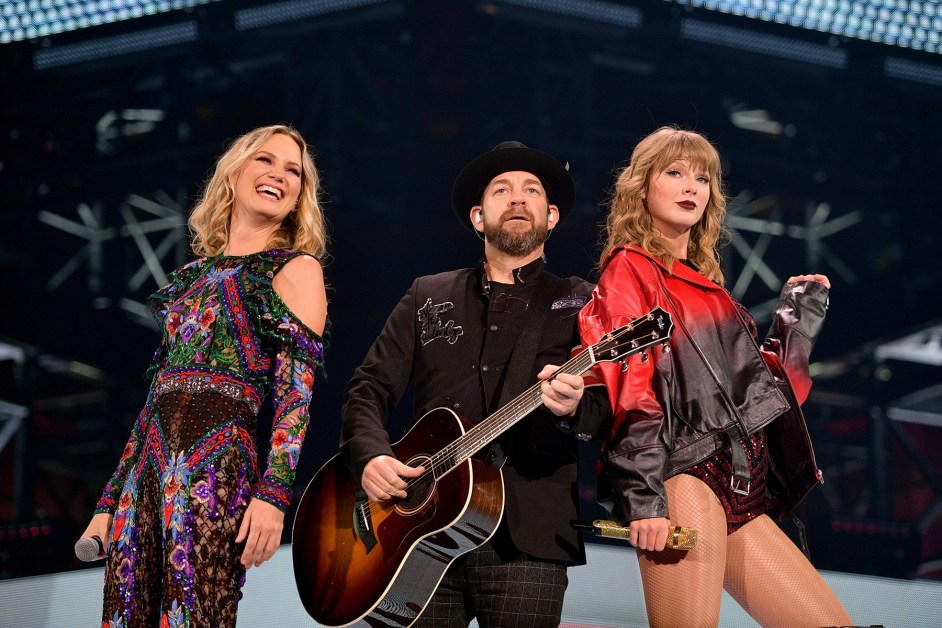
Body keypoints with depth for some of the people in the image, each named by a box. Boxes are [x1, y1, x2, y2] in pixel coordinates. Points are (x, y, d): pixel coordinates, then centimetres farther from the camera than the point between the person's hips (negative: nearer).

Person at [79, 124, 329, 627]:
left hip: (217, 464, -6)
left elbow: (298, 387, -5)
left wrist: (273, 494, -18)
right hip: (148, 469, 6)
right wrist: (110, 502, 17)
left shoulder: (295, 269, 6)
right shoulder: (196, 275, 23)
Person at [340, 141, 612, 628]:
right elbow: (369, 388, 13)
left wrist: (573, 406, -26)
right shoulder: (428, 296, 18)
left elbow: (604, 409, -2)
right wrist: (371, 456, -7)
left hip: (525, 540, -2)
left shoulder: (578, 304, 10)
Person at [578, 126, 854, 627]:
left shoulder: (705, 283, 26)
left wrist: (799, 318, 24)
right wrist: (644, 492, -20)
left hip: (738, 496, 8)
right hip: (685, 476, -8)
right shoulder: (630, 269, 2)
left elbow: (756, 385, 26)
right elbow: (629, 389, -10)